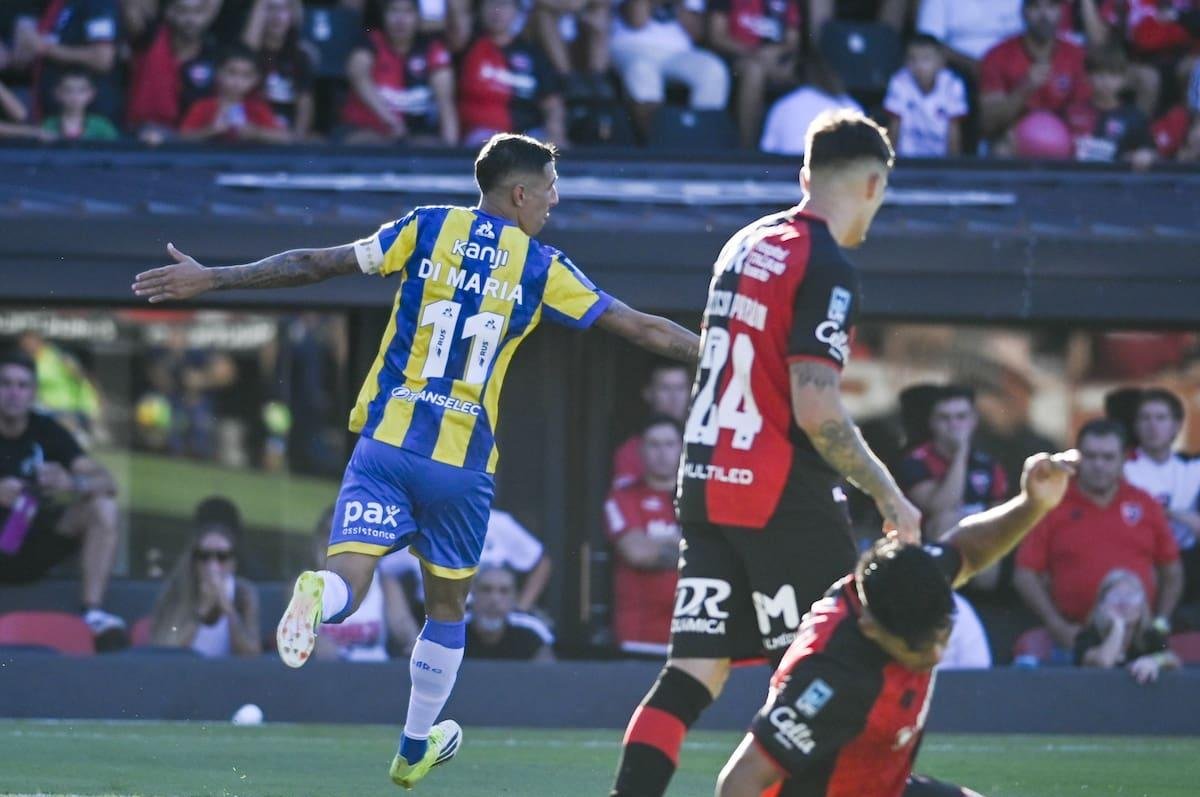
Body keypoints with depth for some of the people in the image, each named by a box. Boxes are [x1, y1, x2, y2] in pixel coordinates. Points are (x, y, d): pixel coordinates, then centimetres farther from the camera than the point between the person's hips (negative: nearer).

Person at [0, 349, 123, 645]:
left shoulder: (46, 431, -2)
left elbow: (107, 483, -10)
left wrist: (73, 484, -33)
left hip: (33, 549, 3)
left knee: (103, 506, -17)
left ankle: (93, 613, -22)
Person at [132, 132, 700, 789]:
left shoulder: (428, 230, 4)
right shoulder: (542, 268, 1)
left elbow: (315, 264, 1)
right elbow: (640, 329, 4)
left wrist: (210, 279, 7)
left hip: (384, 444, 0)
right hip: (463, 464, 0)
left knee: (347, 584, -7)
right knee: (446, 608, 20)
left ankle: (319, 594, -43)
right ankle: (416, 749, 31)